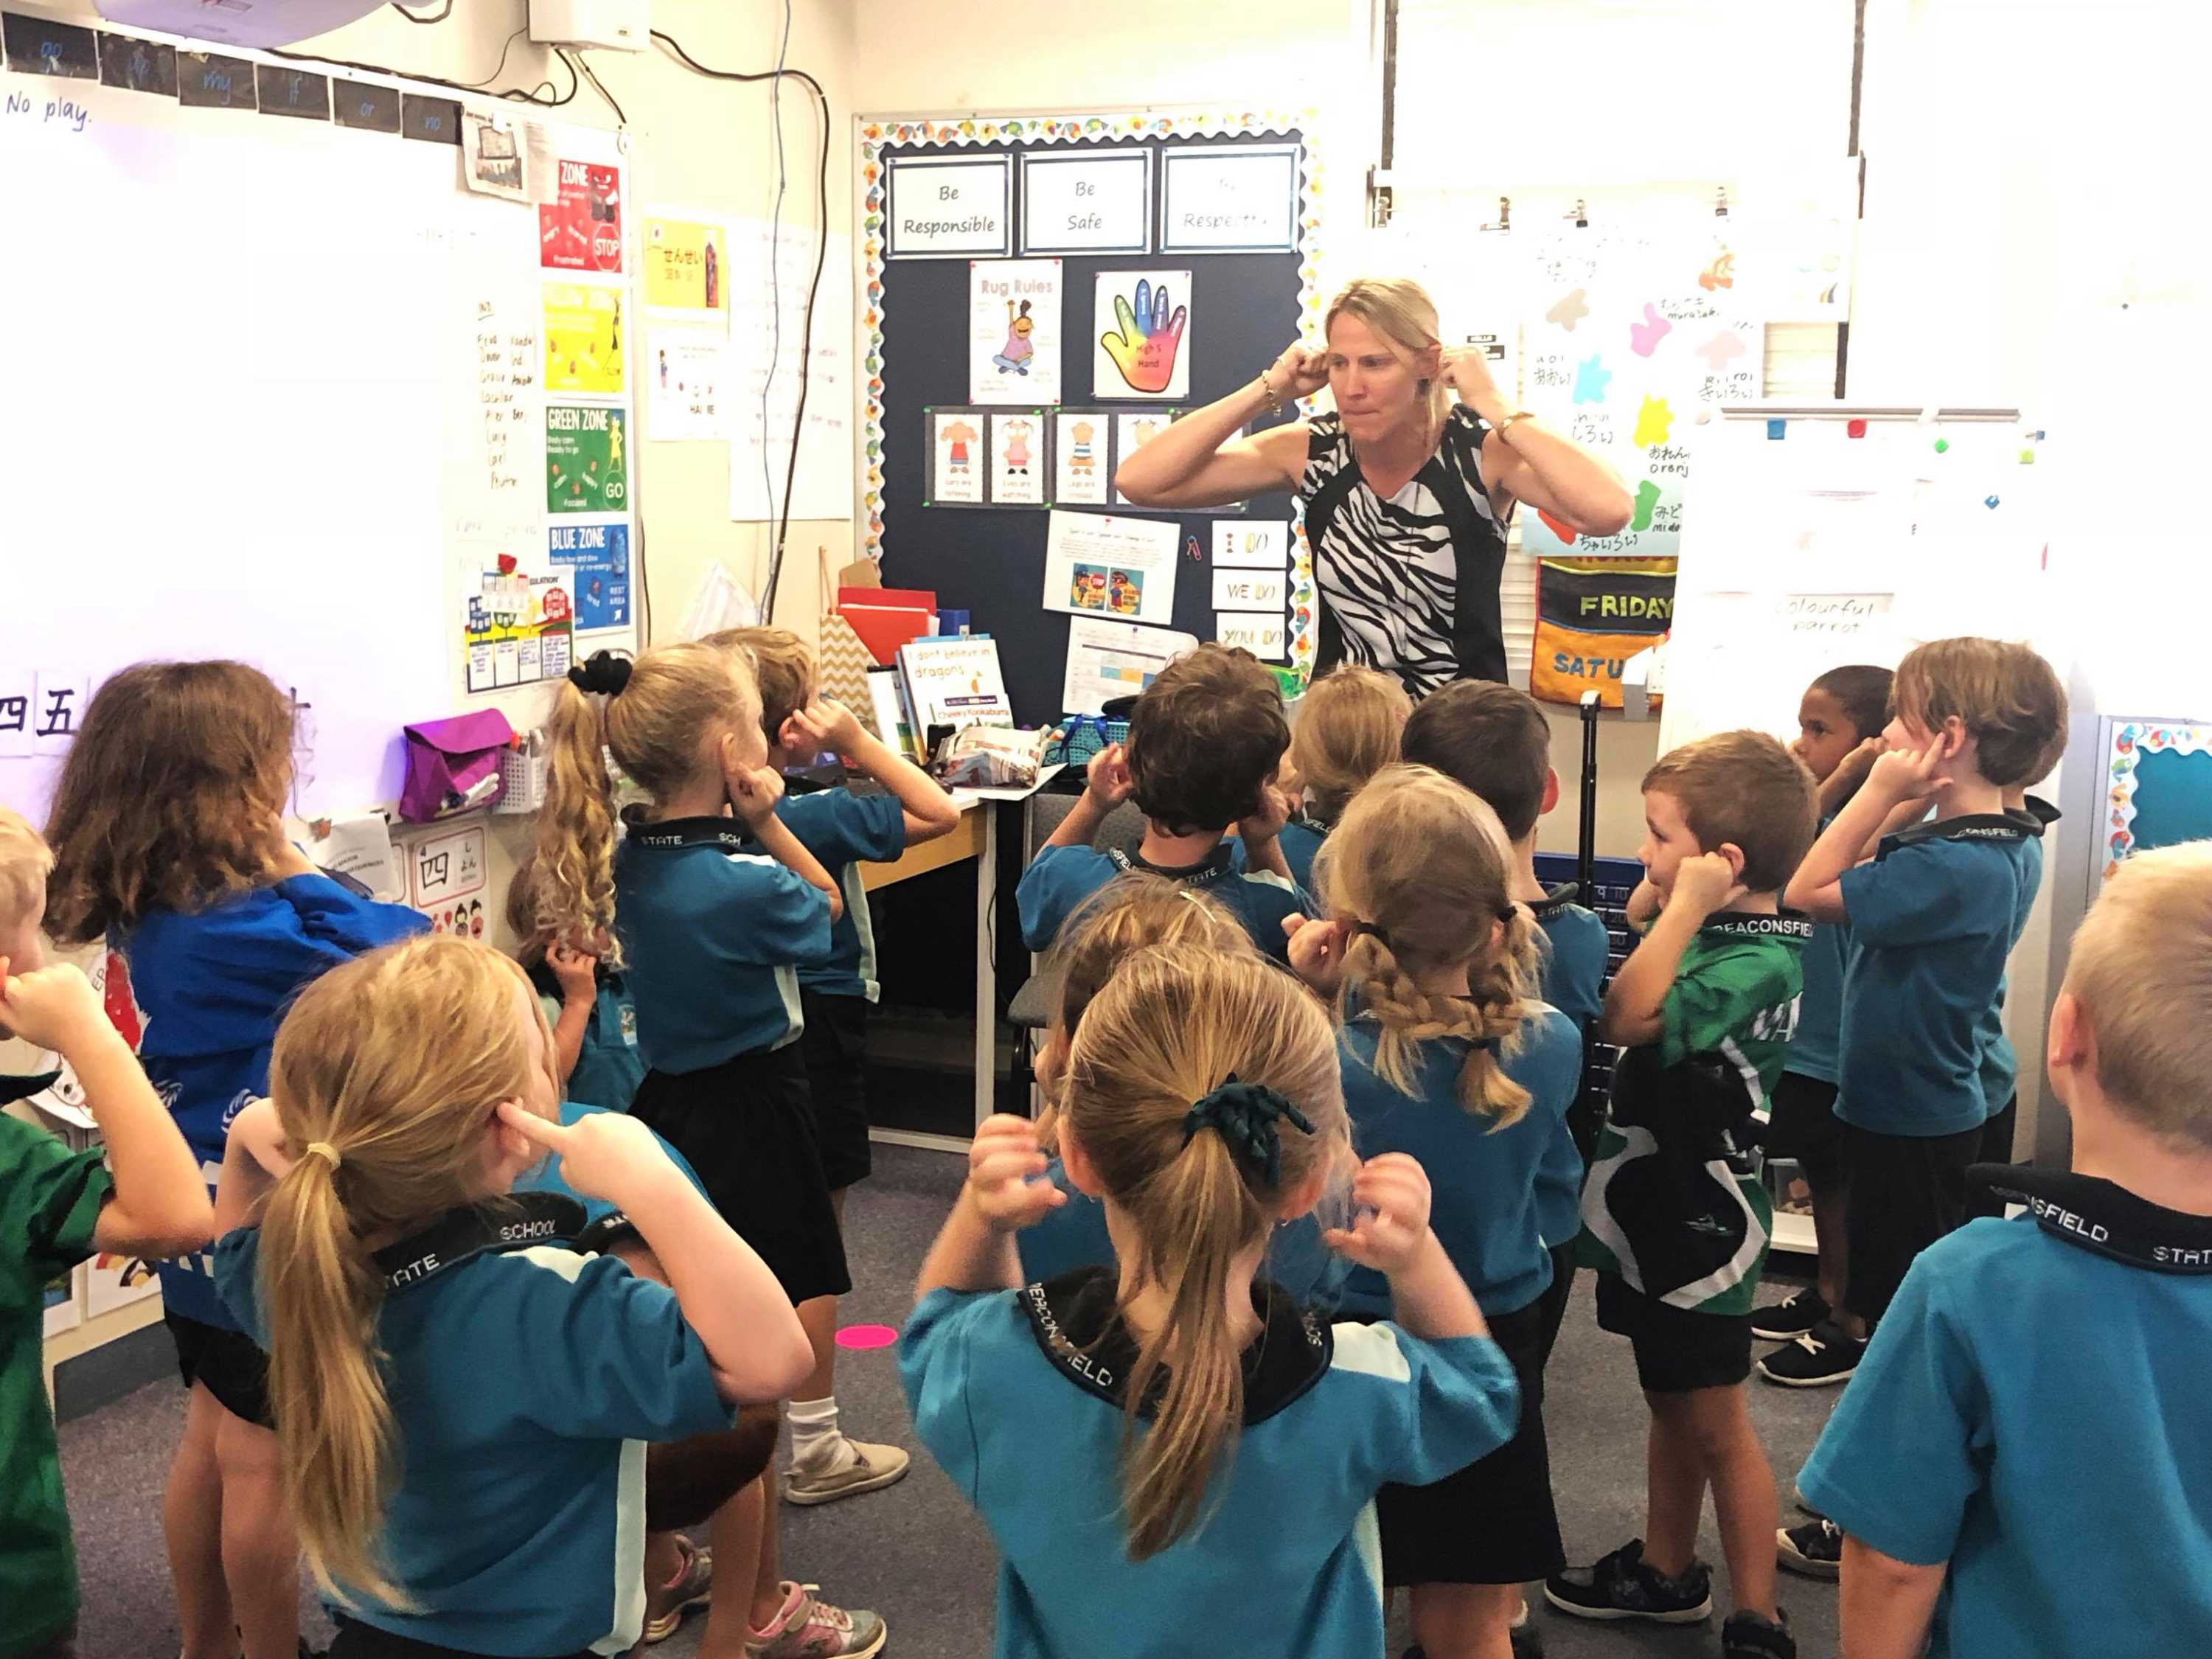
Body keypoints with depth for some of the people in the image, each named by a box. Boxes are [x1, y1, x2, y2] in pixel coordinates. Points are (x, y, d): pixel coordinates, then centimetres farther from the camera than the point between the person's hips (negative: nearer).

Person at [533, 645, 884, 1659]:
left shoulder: (632, 861, -2)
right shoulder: (745, 884, -24)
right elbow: (823, 910, -3)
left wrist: (746, 823, 0)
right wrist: (768, 817, -9)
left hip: (666, 1113, 8)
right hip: (748, 1129, -8)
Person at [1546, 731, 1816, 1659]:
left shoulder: (1759, 963, -24)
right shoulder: (1711, 933, 2)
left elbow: (1629, 1019, -33)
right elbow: (1621, 994, 13)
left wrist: (1683, 909, -28)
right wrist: (1651, 910, -1)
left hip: (1702, 1225, -9)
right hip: (1653, 1206, 9)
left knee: (1715, 1426, 3)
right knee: (1669, 1402, 22)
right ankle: (1666, 1571, 38)